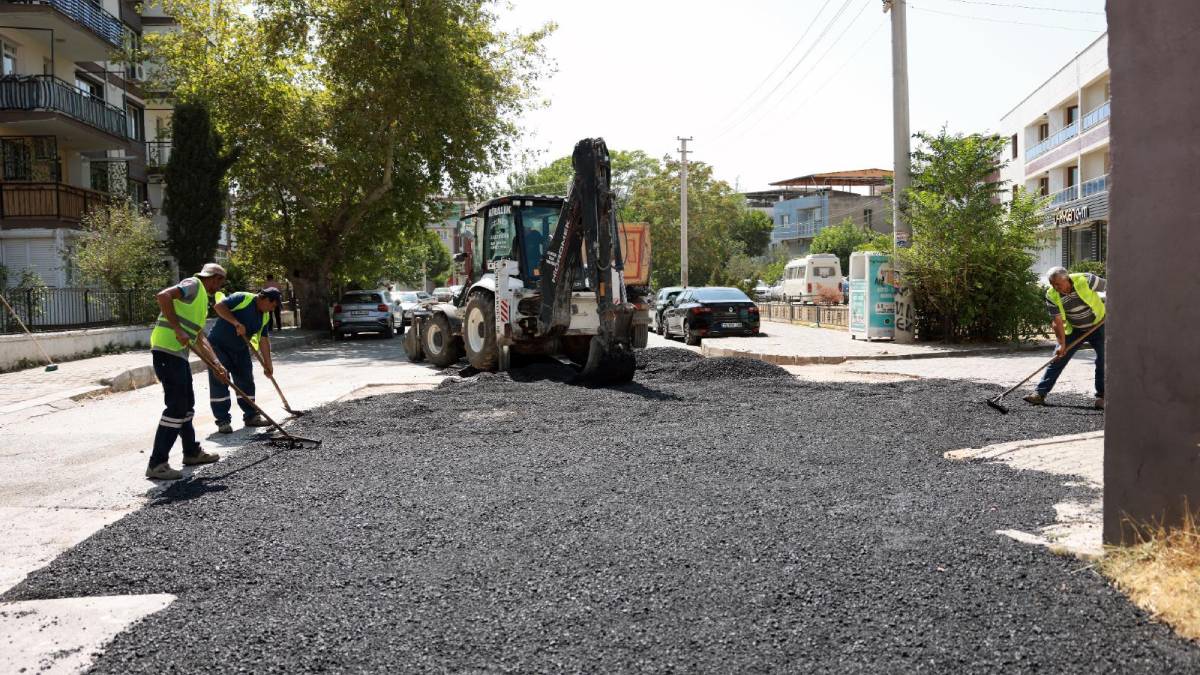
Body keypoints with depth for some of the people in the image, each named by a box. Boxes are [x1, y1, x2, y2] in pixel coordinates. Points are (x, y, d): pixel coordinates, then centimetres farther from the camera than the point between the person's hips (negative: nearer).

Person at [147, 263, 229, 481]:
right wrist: (178, 329, -24)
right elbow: (163, 296, -23)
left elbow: (199, 339, 25)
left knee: (187, 404, 19)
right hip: (168, 350, -10)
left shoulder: (202, 299, 24)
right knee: (176, 407, -10)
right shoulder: (193, 285, -4)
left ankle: (192, 452, 33)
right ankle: (157, 464, -7)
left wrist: (216, 364, 18)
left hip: (178, 353, 10)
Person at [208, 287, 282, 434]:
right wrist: (236, 323, -34)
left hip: (240, 349, 8)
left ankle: (251, 416, 17)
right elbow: (219, 306, -27)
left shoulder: (265, 316, 5)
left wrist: (268, 363, 6)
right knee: (219, 382, -7)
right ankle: (223, 420, -4)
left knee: (246, 381, 8)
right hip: (218, 346, -8)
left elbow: (263, 340, 8)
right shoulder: (243, 298, -18)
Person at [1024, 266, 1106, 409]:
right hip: (1073, 330, 2)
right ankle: (1040, 393, -2)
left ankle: (1101, 397, 6)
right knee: (1057, 359, -3)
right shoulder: (1051, 296, -19)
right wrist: (1062, 344, -21)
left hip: (1098, 325, -1)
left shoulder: (1085, 280, -26)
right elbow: (1057, 322, -17)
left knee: (1103, 361, -5)